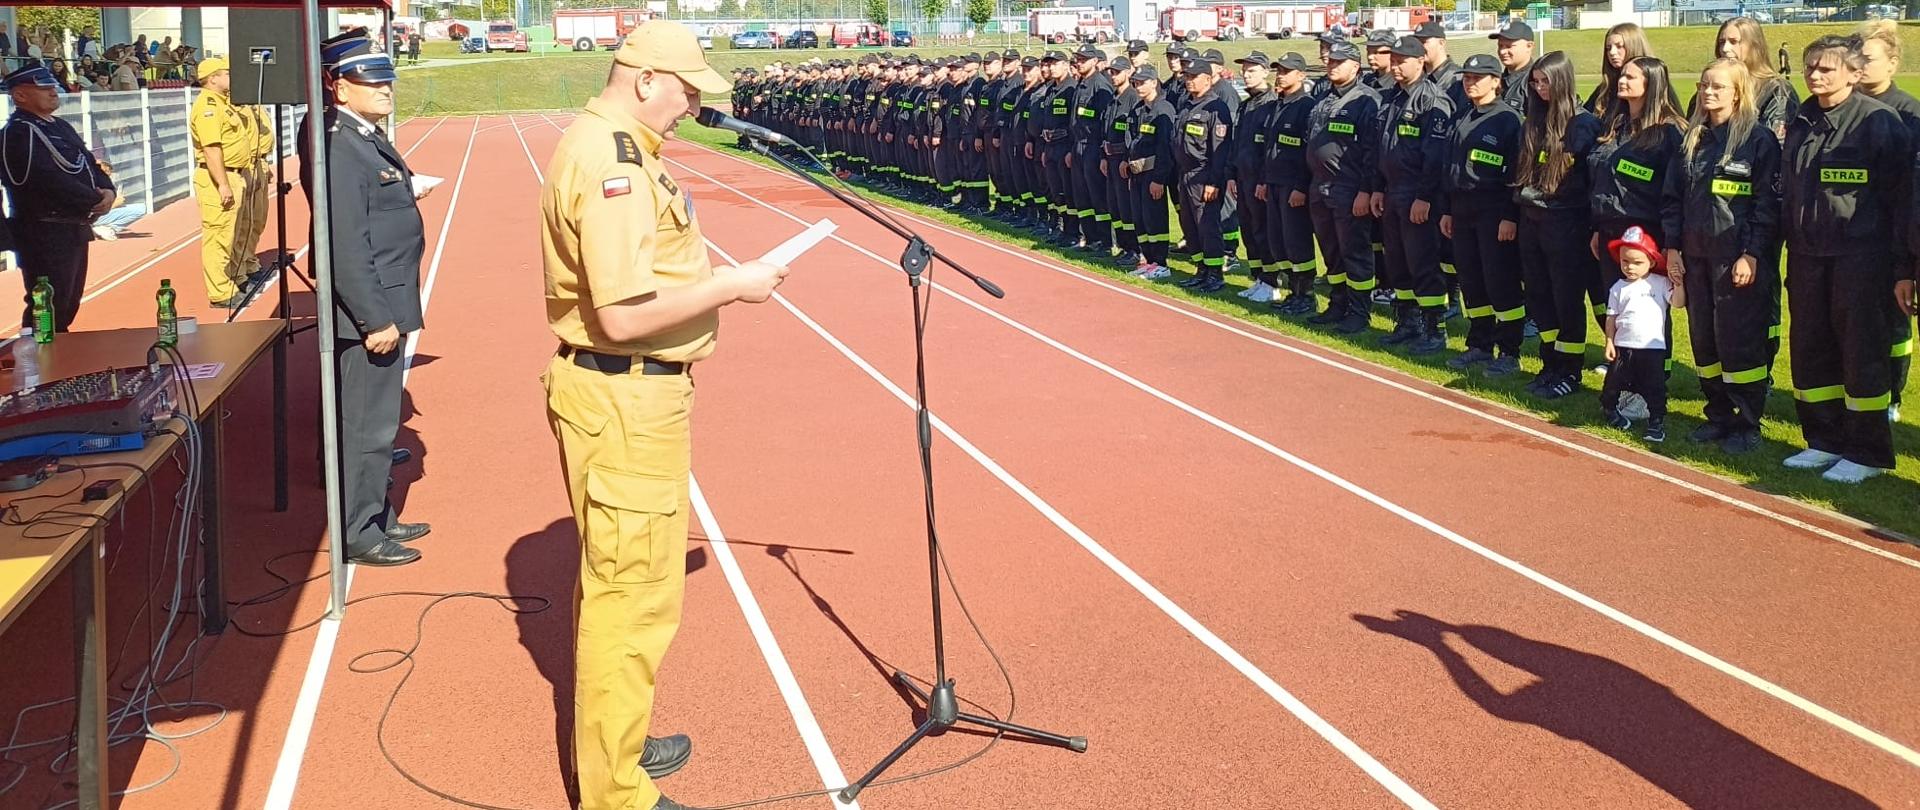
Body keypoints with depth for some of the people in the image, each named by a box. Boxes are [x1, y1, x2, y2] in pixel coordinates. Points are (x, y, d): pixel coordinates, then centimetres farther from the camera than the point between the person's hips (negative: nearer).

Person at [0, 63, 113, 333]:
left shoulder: (60, 126, 16)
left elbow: (89, 163, 14)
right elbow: (51, 180, -24)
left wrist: (108, 191, -7)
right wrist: (96, 200, -16)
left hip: (75, 228, 10)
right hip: (45, 234, -10)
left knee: (68, 307, 17)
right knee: (49, 313, -6)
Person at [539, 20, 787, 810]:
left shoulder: (602, 143, 12)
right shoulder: (613, 164, -21)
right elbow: (624, 312, -27)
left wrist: (712, 280, 13)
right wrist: (731, 285, -18)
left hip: (620, 391, 11)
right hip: (623, 399, -11)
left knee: (617, 582, 22)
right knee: (633, 594, -1)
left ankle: (617, 742, 39)